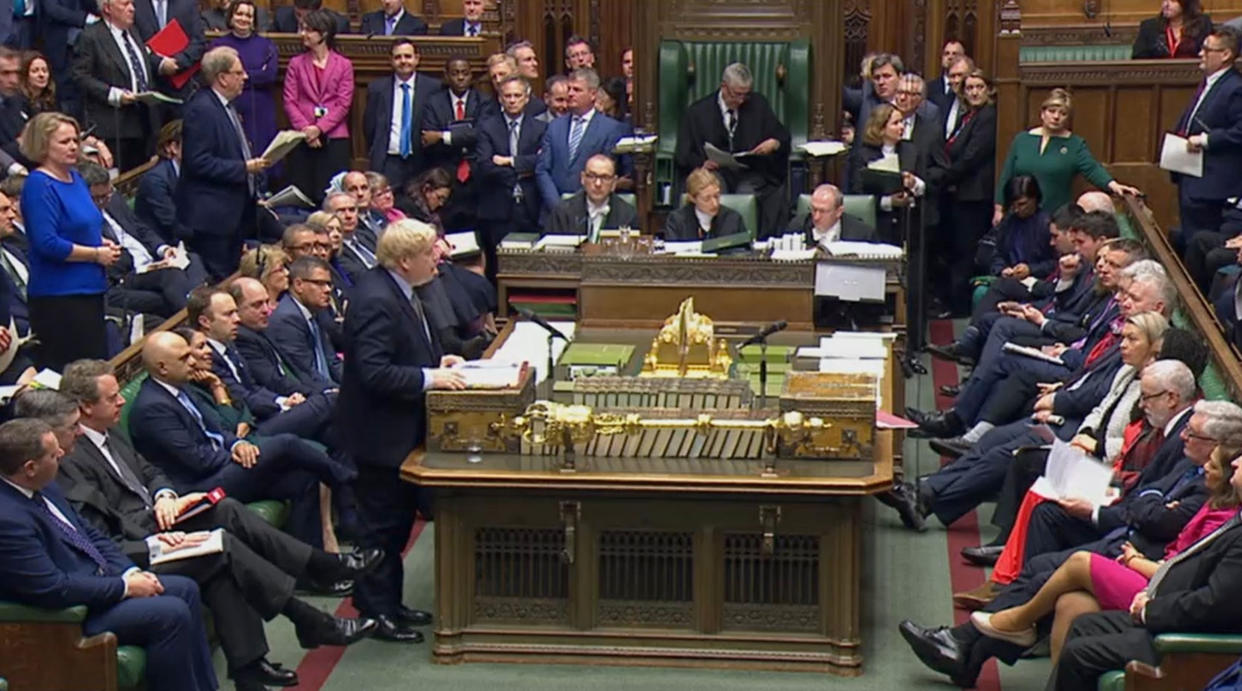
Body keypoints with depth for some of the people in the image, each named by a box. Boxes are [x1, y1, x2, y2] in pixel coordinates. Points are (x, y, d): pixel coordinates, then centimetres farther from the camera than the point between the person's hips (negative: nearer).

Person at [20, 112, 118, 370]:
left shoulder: (76, 178, 13)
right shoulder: (39, 185, -14)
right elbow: (48, 244, -21)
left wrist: (104, 244, 5)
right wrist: (96, 254, -13)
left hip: (89, 288, 9)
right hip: (58, 295, -9)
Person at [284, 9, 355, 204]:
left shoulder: (344, 65, 5)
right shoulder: (296, 64, 10)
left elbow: (343, 104, -2)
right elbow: (290, 102, 4)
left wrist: (319, 128, -13)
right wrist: (305, 129, -11)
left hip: (335, 139, -1)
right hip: (303, 139, 2)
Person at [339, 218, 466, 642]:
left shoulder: (397, 291, 7)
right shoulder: (376, 301, -25)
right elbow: (373, 372, -29)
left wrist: (436, 360, 7)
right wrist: (429, 378, -26)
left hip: (400, 428, 11)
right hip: (380, 432, -11)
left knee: (399, 518, 18)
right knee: (383, 524, 1)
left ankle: (389, 603, 29)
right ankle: (376, 612, 12)